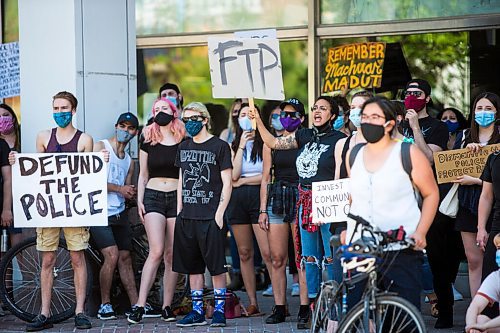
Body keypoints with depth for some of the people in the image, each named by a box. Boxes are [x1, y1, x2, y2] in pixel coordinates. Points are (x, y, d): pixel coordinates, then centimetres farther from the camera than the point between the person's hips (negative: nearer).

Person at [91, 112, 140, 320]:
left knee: (125, 258, 6)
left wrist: (131, 193, -4)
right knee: (112, 255, -16)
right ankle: (105, 305, -6)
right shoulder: (100, 147, -2)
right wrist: (120, 189, -13)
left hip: (120, 213, 7)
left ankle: (136, 305, 8)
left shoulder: (129, 161, 18)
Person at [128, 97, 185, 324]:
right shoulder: (148, 143, 10)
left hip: (177, 198, 0)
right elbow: (143, 175, 14)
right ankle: (140, 305, -15)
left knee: (172, 255, 0)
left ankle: (167, 306, 5)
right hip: (153, 196, 0)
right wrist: (139, 201, 4)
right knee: (156, 252, -14)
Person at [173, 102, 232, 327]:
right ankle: (197, 311, 13)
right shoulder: (184, 147, 14)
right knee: (192, 266, 7)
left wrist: (220, 213, -10)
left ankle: (219, 310, 4)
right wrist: (179, 211, 12)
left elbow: (227, 183, -3)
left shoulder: (219, 146, -2)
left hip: (210, 216, -6)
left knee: (216, 265, -3)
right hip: (187, 216, 6)